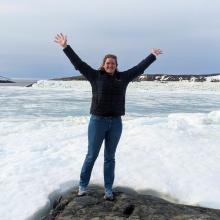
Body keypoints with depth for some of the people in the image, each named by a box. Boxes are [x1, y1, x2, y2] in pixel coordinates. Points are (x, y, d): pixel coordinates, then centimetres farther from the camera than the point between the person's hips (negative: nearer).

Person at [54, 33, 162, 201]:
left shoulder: (123, 77, 8)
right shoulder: (95, 75, 0)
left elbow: (139, 68, 17)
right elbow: (78, 63, -2)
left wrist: (152, 56, 25)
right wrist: (66, 47, -4)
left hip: (116, 123, 3)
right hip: (97, 121, -2)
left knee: (110, 157, 11)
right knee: (91, 156, 6)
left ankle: (108, 190, 19)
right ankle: (83, 185, 23)